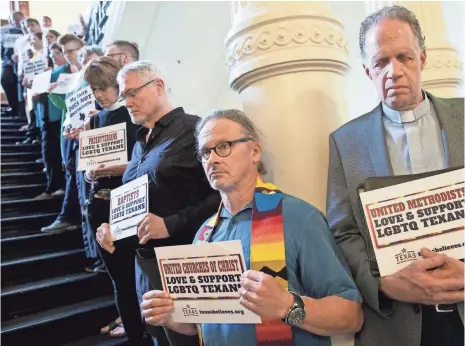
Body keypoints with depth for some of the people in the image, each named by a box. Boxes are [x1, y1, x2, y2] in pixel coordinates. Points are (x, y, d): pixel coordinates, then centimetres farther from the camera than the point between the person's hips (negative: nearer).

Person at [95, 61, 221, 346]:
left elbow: (222, 195, -22)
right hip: (144, 259, 8)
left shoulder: (193, 129, -11)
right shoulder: (142, 142, 15)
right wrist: (112, 226, 5)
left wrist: (171, 225, -22)